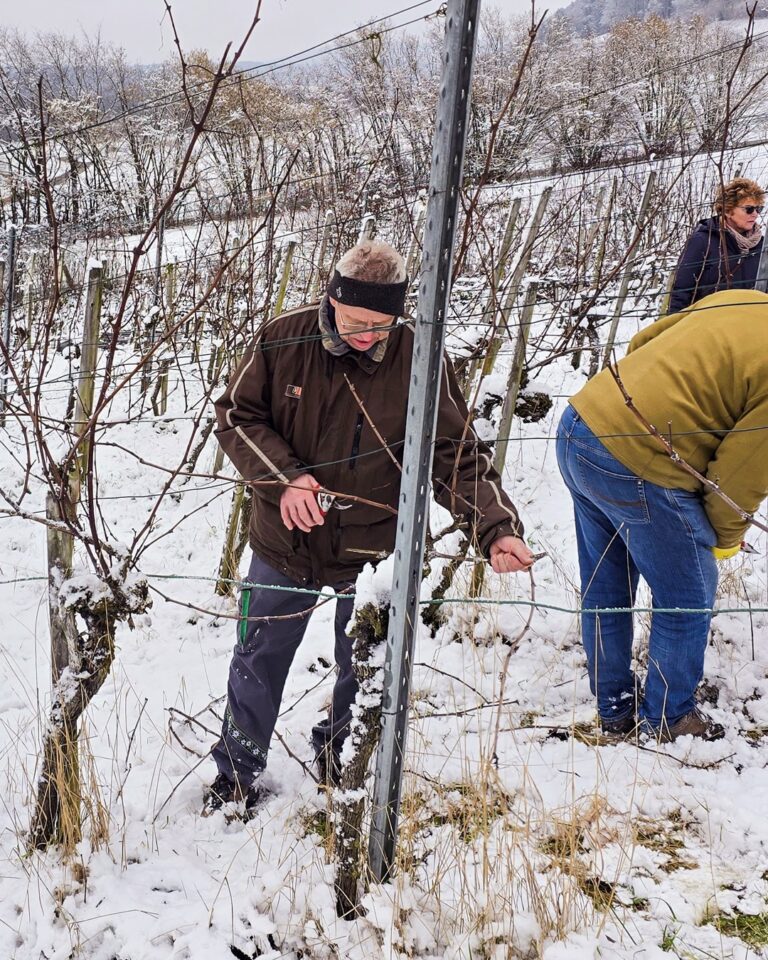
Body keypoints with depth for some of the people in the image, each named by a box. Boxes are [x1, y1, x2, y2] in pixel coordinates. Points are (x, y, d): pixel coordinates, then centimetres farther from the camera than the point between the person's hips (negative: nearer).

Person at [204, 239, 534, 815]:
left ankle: (339, 759, 47)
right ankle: (237, 774, 39)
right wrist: (284, 478, -22)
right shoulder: (285, 340, -13)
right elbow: (237, 415, -6)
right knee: (258, 664, 17)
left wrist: (497, 530, -28)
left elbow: (458, 457, -14)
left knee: (361, 672, 19)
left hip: (369, 557, -1)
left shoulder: (418, 362, -16)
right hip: (284, 546, 1)